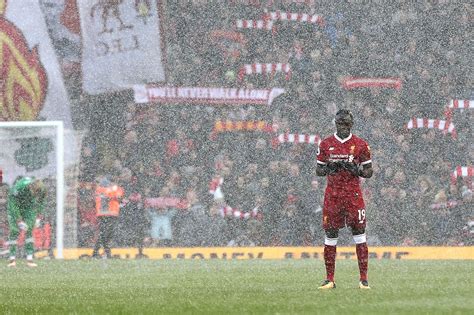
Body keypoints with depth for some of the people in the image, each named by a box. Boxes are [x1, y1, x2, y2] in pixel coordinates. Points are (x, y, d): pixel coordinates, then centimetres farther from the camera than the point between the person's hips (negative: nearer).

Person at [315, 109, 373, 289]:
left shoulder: (360, 145, 4)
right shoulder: (326, 144, 9)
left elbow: (369, 172, 6)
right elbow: (318, 171, 13)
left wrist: (355, 169, -14)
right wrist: (329, 168, -9)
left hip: (353, 193, -2)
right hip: (332, 194, 2)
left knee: (359, 232, -5)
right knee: (330, 234, 2)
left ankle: (364, 278, -3)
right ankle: (329, 279, 7)